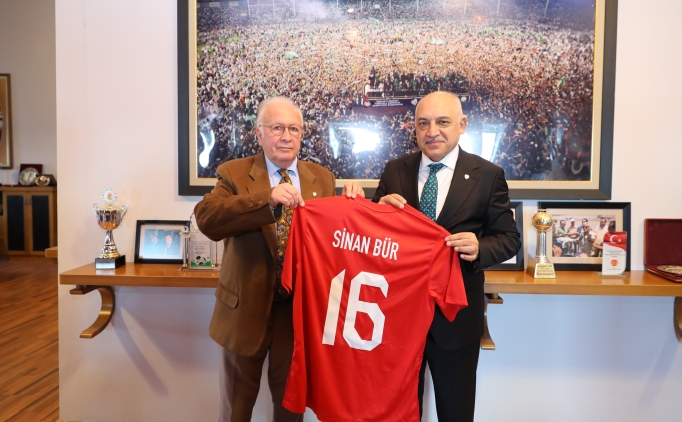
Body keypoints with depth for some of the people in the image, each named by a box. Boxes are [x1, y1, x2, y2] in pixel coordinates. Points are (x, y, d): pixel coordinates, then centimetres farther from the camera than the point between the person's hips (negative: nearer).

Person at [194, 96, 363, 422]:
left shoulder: (323, 179, 4)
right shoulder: (234, 173, -5)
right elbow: (205, 218, -22)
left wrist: (348, 205, -15)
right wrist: (266, 198, -34)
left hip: (301, 308, 2)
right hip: (246, 309, -1)